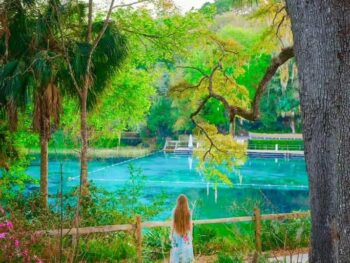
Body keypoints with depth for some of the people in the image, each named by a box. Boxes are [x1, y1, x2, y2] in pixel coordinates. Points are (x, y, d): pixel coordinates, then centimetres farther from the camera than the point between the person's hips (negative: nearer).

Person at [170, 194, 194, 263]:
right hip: (186, 234, 1)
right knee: (186, 250, 11)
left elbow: (173, 224, -7)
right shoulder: (188, 211, -10)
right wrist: (191, 234, 8)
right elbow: (190, 224, -5)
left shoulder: (175, 211, -12)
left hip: (177, 234, -1)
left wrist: (171, 234, 5)